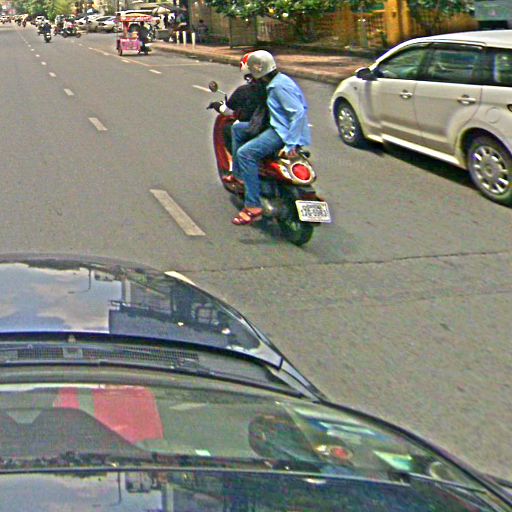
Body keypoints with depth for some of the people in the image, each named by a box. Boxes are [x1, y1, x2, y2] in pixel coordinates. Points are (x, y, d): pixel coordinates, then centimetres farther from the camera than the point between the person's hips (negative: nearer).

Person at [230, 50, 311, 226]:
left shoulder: (280, 85, -19)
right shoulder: (275, 83, 13)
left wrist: (291, 144, -30)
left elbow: (299, 112, -27)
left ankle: (253, 207, -28)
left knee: (246, 153, -25)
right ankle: (238, 174, 25)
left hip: (284, 132, -11)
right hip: (276, 126, 11)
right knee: (237, 129, 20)